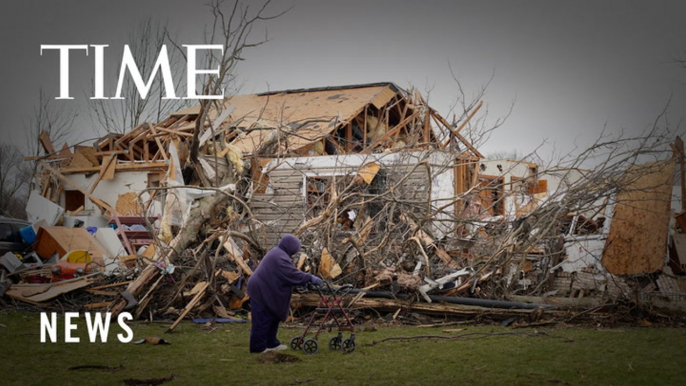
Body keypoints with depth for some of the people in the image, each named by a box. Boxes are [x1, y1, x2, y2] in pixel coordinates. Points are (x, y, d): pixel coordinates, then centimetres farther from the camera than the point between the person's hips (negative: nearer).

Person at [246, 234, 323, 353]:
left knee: (272, 318, 15)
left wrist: (306, 279, 12)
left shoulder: (277, 253, 14)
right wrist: (310, 278, -17)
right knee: (262, 320, -4)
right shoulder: (280, 257, -21)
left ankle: (271, 343, 22)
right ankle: (258, 347, 1)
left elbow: (289, 272, 18)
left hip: (263, 289, 11)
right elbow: (292, 274, -24)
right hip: (262, 291, -11)